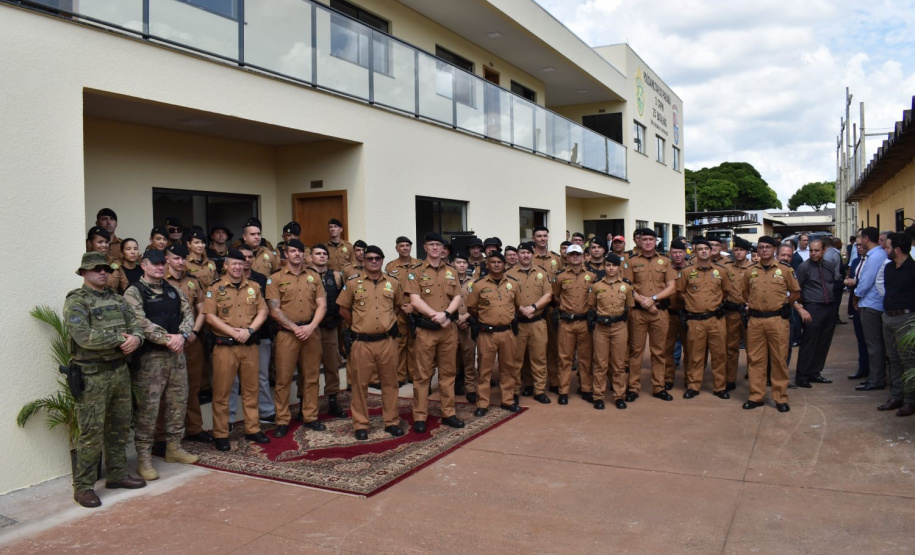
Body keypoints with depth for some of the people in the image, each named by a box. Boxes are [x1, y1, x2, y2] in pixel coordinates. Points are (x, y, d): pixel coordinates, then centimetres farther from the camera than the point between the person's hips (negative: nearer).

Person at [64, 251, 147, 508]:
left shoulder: (118, 299, 14)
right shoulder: (76, 301, -9)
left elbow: (135, 325, 9)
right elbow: (84, 336, -22)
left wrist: (135, 339, -14)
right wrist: (120, 339, -15)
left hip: (120, 370, 7)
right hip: (92, 375, -7)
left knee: (120, 427, 14)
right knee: (92, 432, -4)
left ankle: (117, 474, 27)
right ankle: (83, 487, 7)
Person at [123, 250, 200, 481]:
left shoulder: (174, 291, 15)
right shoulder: (134, 292, -5)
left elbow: (188, 314, 5)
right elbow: (141, 322, -17)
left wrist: (181, 335, -13)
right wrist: (167, 339, -20)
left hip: (177, 354, 6)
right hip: (149, 357, -6)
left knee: (178, 403, 12)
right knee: (147, 407, -3)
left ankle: (174, 447, 26)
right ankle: (143, 457, 7)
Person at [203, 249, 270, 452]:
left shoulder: (254, 287, 10)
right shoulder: (215, 288, 0)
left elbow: (262, 312, 6)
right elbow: (210, 316, -7)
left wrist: (249, 330, -11)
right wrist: (233, 332, -16)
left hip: (250, 346, 3)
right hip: (225, 346, -3)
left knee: (251, 389, 10)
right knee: (221, 391, 1)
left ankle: (253, 429, 21)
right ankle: (220, 434, 9)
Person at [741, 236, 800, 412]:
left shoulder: (785, 269, 1)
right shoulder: (750, 271, 8)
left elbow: (795, 292, 9)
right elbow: (744, 291, 21)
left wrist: (783, 305, 7)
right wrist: (752, 304, 10)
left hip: (777, 320, -2)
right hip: (755, 320, 2)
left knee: (779, 359, 3)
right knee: (755, 359, 5)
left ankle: (781, 398, 12)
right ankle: (756, 396, 14)